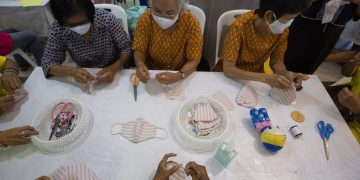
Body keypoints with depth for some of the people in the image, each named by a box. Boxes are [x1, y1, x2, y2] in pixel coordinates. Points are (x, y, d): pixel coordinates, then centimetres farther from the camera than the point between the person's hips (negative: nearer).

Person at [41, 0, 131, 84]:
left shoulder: (107, 19, -21)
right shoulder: (57, 30, -16)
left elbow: (126, 47, -12)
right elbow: (47, 63, -9)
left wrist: (114, 68, -29)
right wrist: (71, 71, -29)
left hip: (114, 74, 0)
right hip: (85, 79, 1)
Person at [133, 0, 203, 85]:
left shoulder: (191, 23, -19)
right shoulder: (145, 20, -14)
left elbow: (193, 60, -16)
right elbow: (139, 50, -6)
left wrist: (179, 76, -33)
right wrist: (140, 65, -27)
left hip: (182, 75, -1)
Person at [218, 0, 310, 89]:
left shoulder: (283, 31, -13)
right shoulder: (240, 26, -28)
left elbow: (276, 62, -1)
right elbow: (228, 69, -30)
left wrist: (285, 73, -24)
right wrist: (266, 78, -39)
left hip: (255, 78, 3)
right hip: (229, 77, -3)